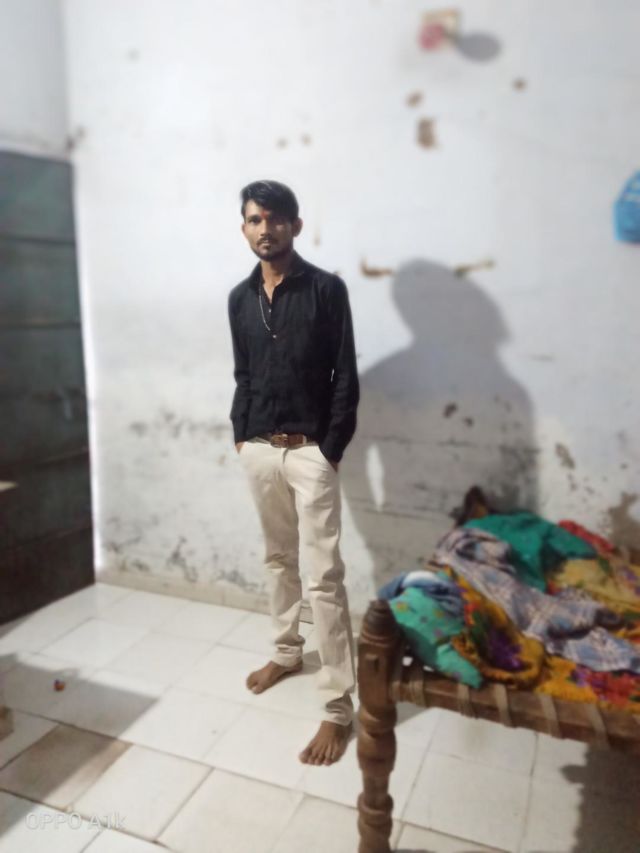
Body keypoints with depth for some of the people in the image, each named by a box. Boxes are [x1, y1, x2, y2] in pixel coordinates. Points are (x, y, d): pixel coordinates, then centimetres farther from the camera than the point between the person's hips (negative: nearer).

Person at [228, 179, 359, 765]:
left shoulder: (327, 289, -8)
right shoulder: (240, 298, 9)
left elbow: (345, 379, -9)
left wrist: (330, 450, -13)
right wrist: (240, 434, 8)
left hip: (310, 451, -5)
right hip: (258, 449, 6)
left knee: (323, 575, -5)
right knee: (278, 558, 19)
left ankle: (339, 706, 4)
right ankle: (287, 652, 39)